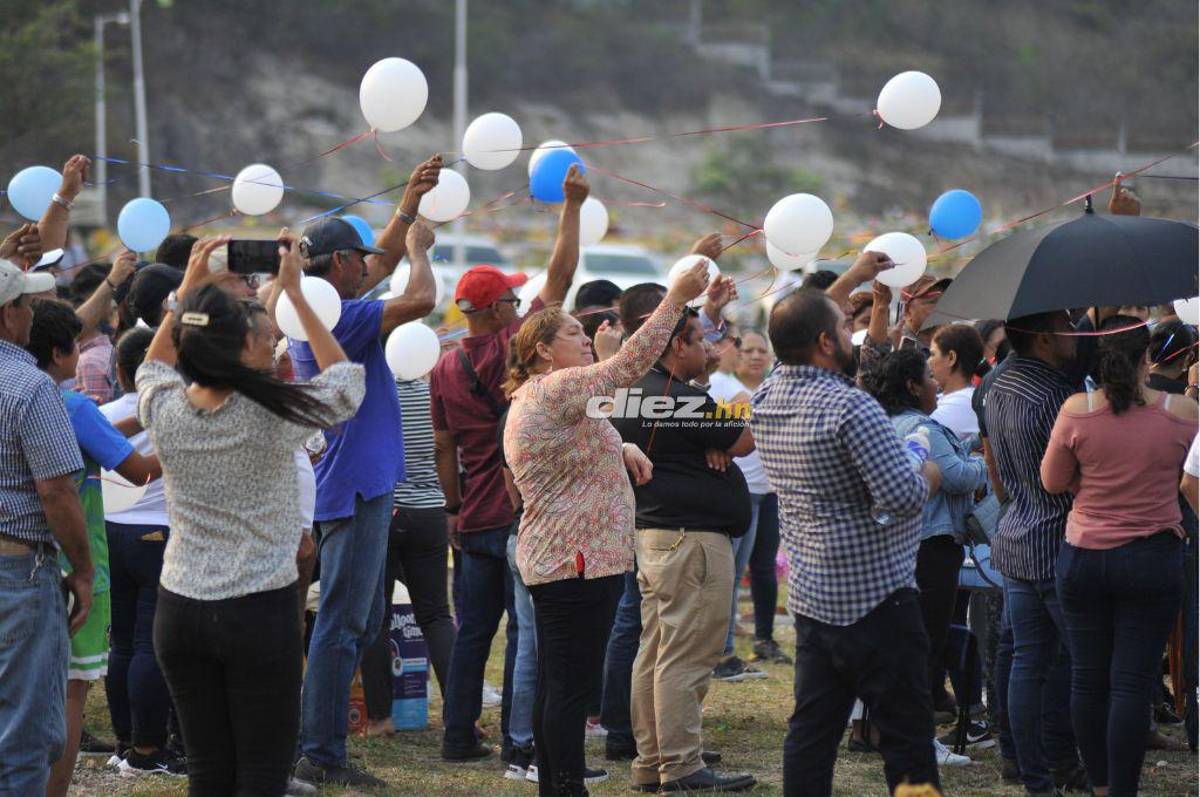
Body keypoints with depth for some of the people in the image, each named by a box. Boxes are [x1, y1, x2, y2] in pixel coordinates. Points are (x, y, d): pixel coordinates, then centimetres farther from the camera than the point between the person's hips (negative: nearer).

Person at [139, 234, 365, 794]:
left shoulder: (164, 410, -5)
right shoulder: (274, 413, -14)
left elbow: (154, 365, 22)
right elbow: (345, 376, 7)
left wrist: (188, 287, 21)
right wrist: (293, 291, 9)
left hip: (179, 612, 4)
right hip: (261, 611, -4)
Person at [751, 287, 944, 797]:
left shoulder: (768, 399, 5)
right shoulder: (849, 406, -21)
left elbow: (806, 329, 24)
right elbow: (903, 496, -24)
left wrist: (855, 277, 28)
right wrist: (927, 475, -3)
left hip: (809, 596, 8)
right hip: (875, 596, -8)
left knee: (812, 731, 11)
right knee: (906, 735, -2)